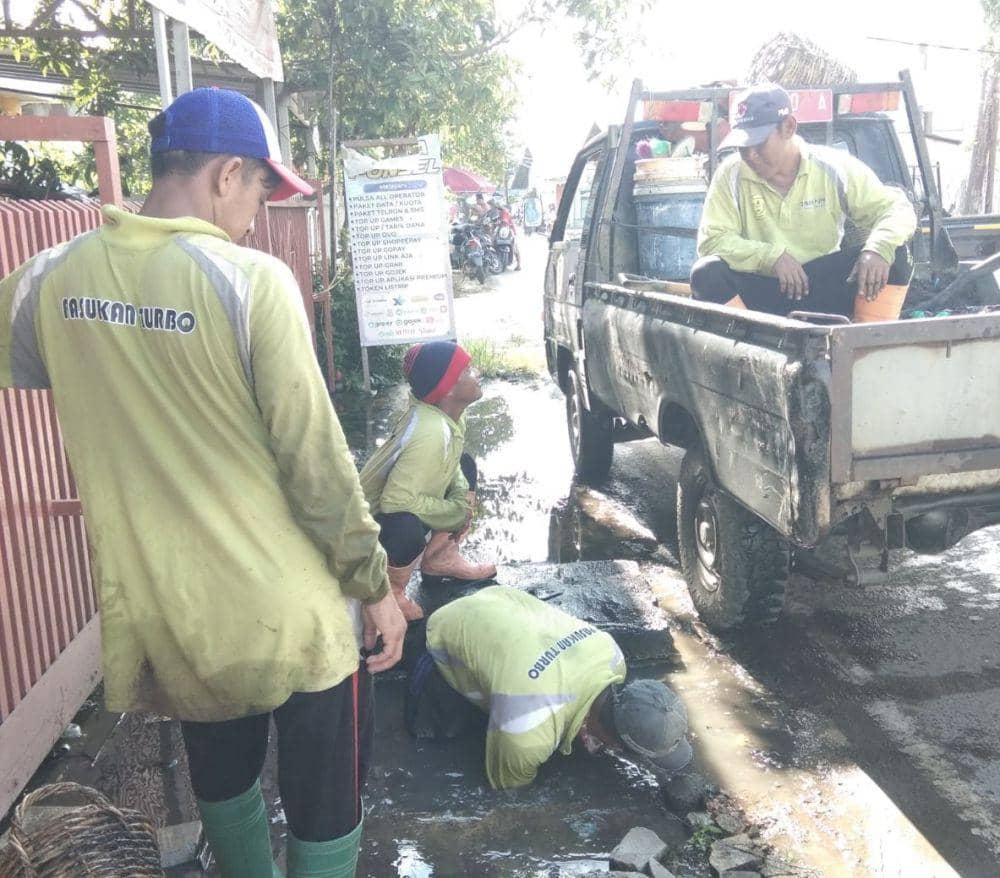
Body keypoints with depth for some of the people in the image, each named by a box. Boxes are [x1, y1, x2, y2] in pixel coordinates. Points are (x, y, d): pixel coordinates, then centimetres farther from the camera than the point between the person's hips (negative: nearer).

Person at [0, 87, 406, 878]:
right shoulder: (251, 280, -19)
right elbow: (315, 458, -16)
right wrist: (373, 583, -5)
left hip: (155, 609, 6)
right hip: (283, 608, -5)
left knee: (221, 778, 28)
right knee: (324, 800, 15)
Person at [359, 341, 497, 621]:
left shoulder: (447, 412, -7)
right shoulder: (431, 433, -33)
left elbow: (449, 461, 11)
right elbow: (396, 501, -35)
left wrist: (462, 494, -10)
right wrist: (458, 512, -21)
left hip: (404, 513, 9)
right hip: (373, 523, -9)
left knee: (466, 466, 14)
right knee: (407, 529, -40)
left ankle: (440, 558, 18)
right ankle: (390, 592, -8)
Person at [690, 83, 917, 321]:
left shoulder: (834, 167, -4)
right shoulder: (732, 173, -5)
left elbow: (898, 209, -4)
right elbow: (711, 239, -10)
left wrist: (878, 249, -28)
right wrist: (771, 255, -24)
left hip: (827, 288, 1)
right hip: (762, 293, -1)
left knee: (894, 254, -22)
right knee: (706, 272, -30)